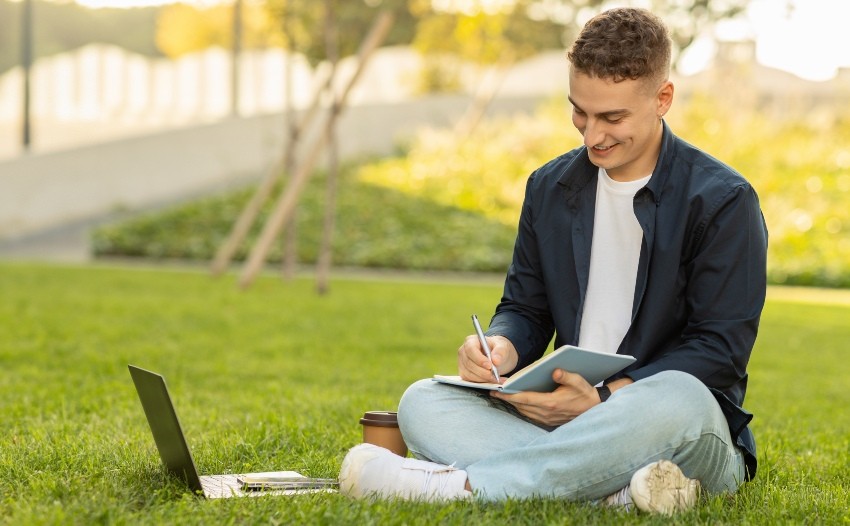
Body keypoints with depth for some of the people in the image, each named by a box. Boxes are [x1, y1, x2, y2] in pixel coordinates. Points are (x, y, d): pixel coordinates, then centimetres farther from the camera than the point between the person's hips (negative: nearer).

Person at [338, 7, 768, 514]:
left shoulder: (725, 201, -5)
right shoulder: (550, 188, 12)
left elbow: (720, 348, -10)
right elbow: (525, 309, 16)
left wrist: (603, 399, -21)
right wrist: (502, 349, -10)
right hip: (565, 414, 5)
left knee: (679, 398, -41)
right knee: (422, 403, -17)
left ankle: (461, 483, -34)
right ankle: (618, 485, -33)